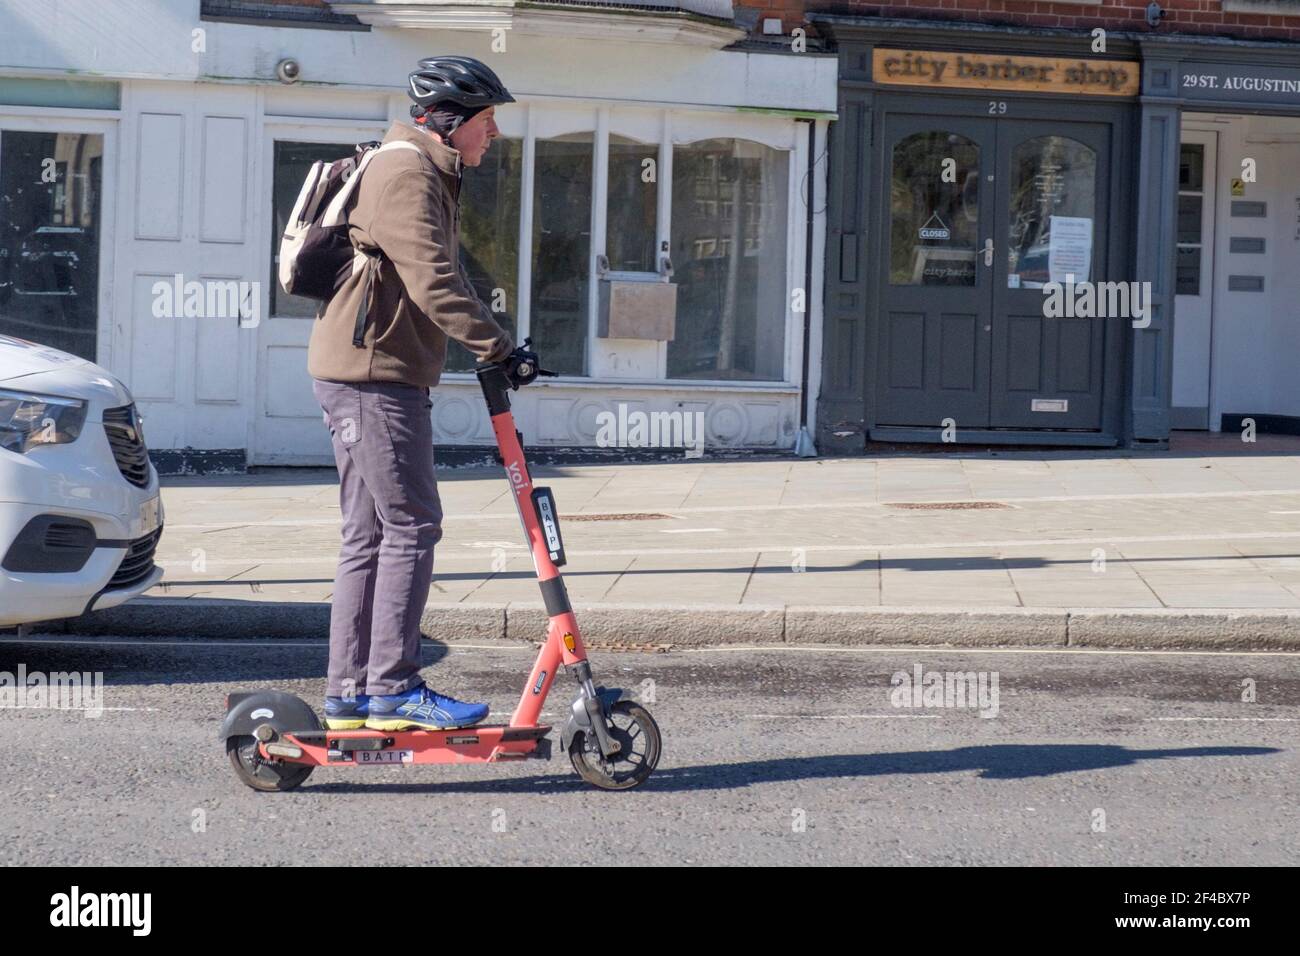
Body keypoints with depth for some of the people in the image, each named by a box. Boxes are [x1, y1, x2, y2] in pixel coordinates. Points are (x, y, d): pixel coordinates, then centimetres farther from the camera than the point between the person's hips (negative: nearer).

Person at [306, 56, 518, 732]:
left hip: (376, 375, 11)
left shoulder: (430, 176, 23)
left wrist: (489, 343, 17)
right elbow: (432, 282, -22)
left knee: (370, 535, 10)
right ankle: (393, 688, -10)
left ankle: (349, 692, 13)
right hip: (371, 372, -11)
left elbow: (437, 277, 25)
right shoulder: (406, 173, -12)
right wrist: (496, 345, -20)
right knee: (411, 526, -11)